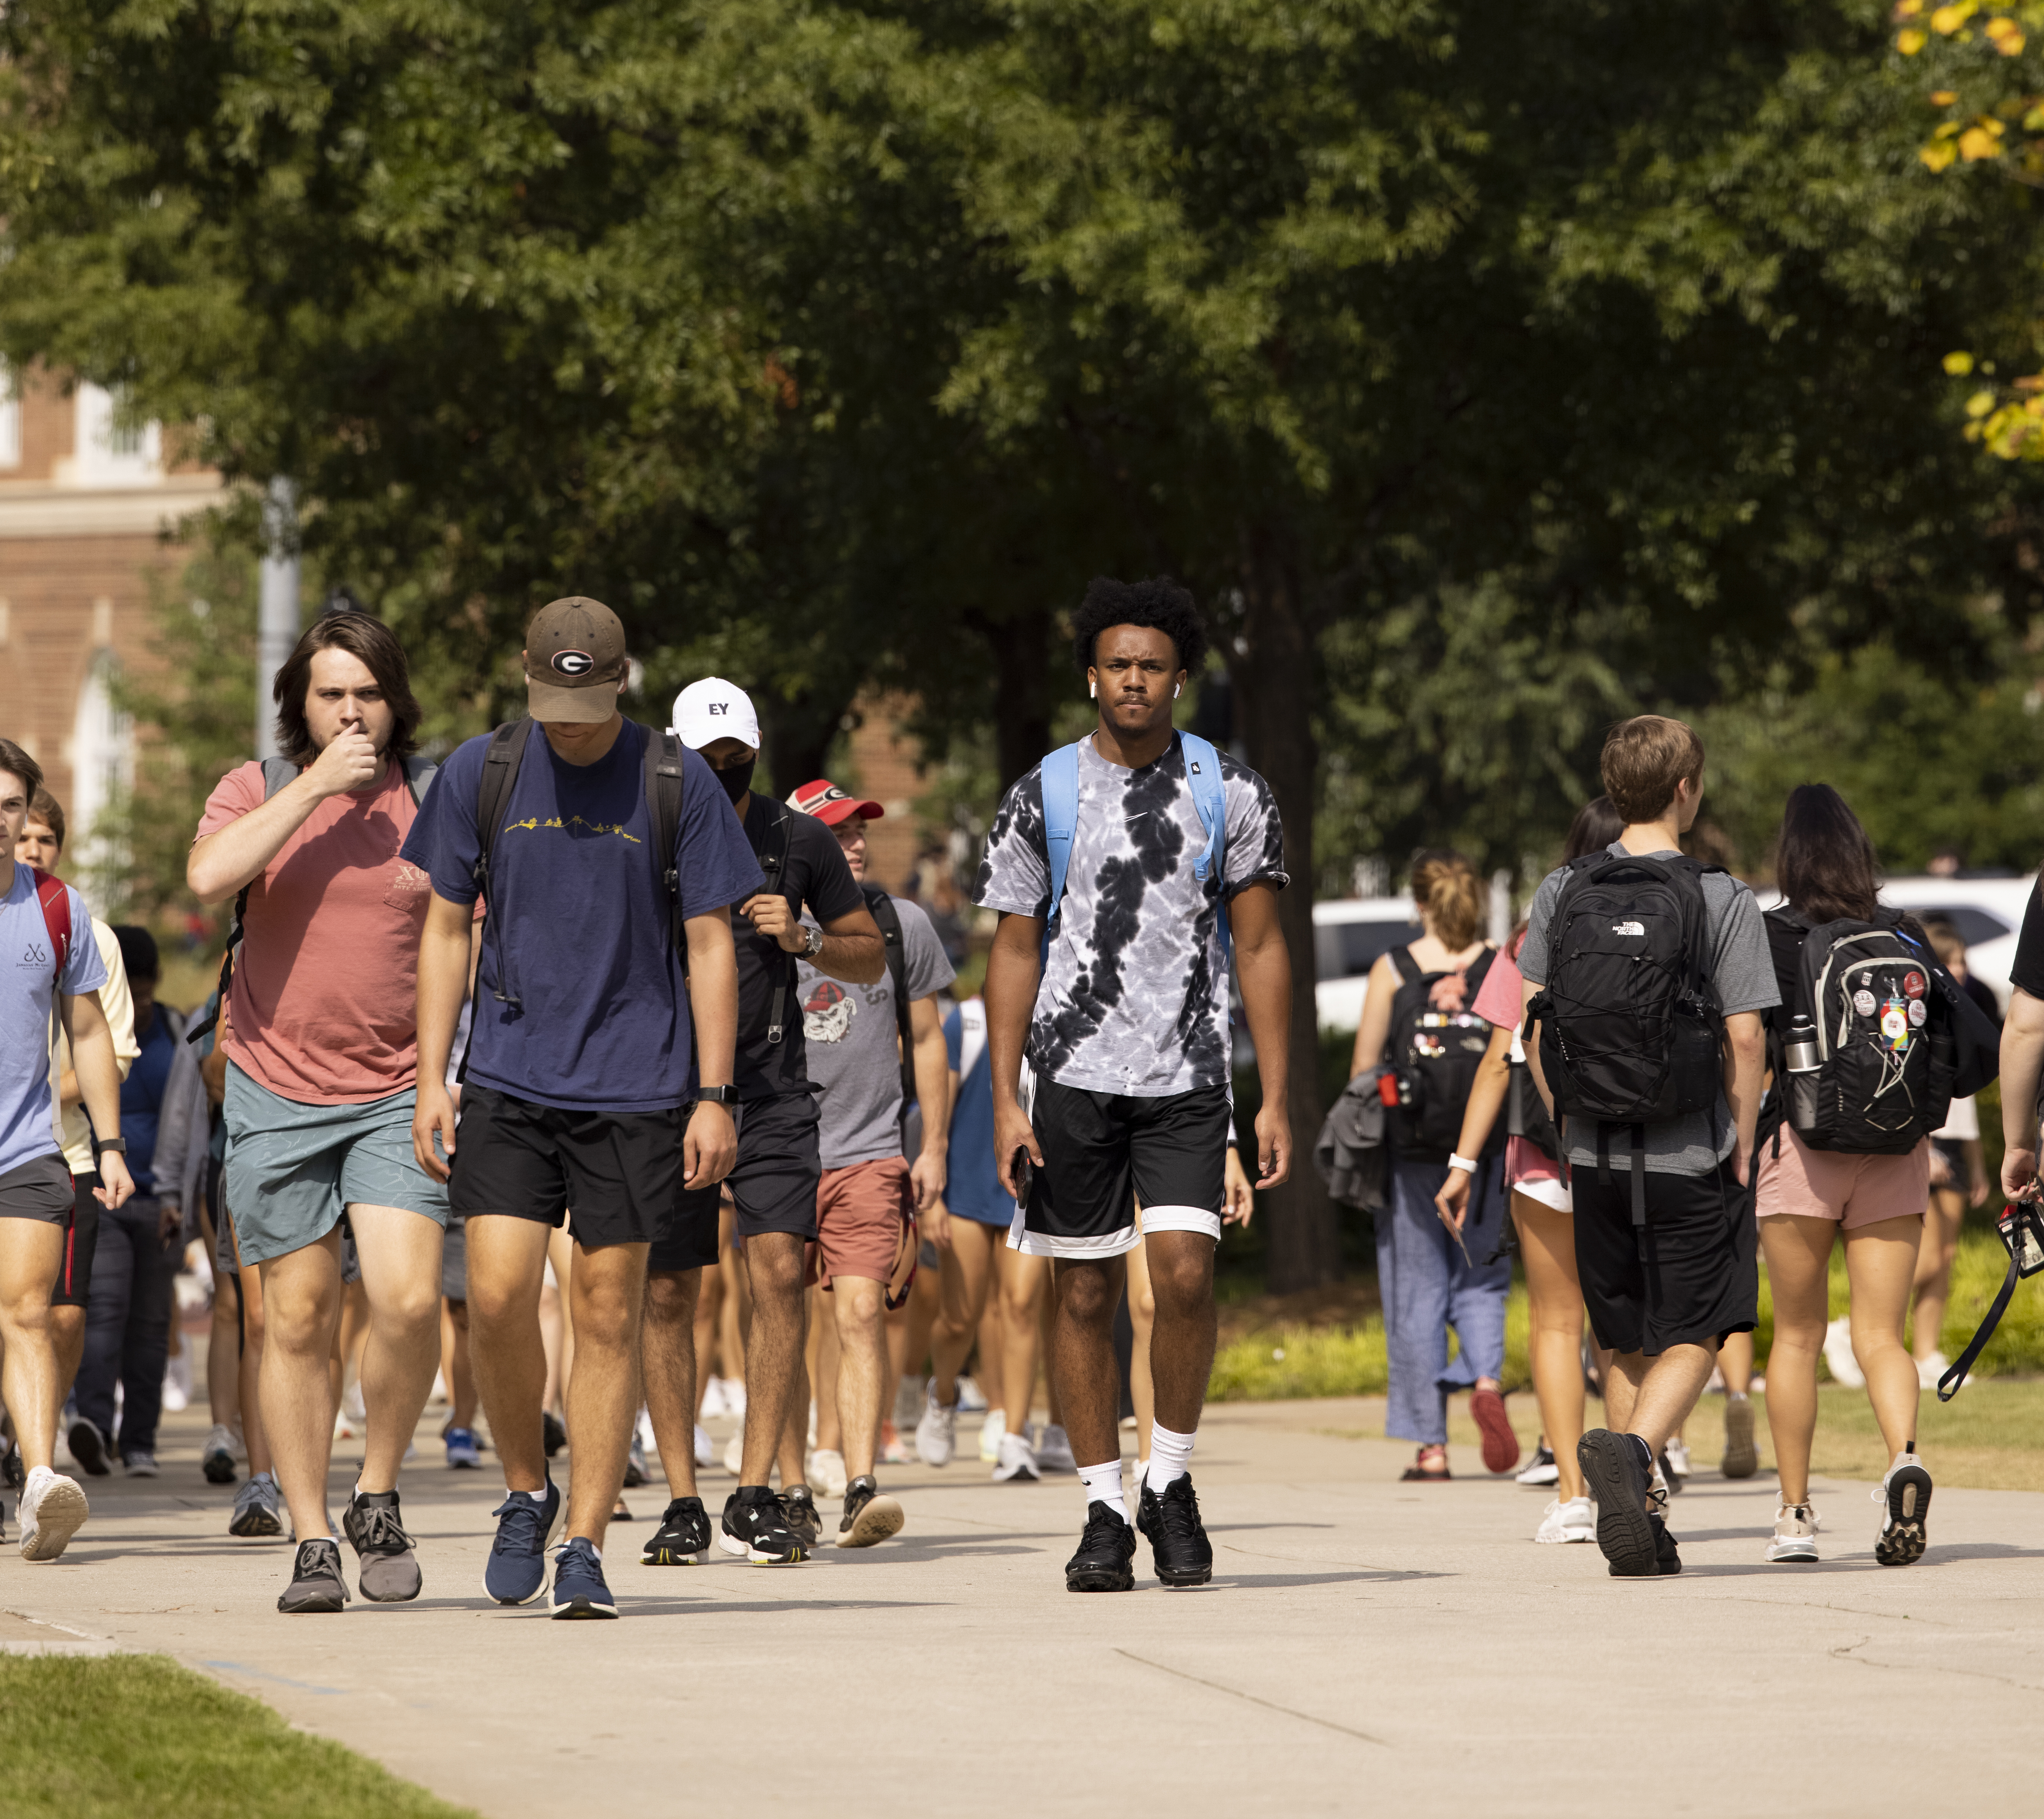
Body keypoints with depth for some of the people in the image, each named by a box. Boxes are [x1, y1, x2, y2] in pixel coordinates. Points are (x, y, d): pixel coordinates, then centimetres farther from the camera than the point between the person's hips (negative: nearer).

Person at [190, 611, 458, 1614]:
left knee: (409, 1300, -16)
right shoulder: (259, 789, 3)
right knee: (299, 1318, 2)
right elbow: (208, 877, -17)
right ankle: (311, 1542, 12)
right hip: (279, 1096, 0)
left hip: (399, 1097, 0)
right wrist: (315, 786, -17)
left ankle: (377, 1498, 6)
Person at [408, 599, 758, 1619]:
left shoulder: (676, 786, -2)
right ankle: (526, 1493, 14)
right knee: (498, 1294, -10)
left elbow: (709, 946, 2)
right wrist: (431, 1080, 3)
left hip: (636, 1088, -1)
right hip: (507, 1079, 1)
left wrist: (713, 1097, -4)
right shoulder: (480, 776, 3)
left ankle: (584, 1548, 5)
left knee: (607, 1313, 0)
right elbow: (446, 931, 9)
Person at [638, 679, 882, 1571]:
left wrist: (804, 937, -7)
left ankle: (758, 1495, -10)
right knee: (666, 1293, 0)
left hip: (770, 1091, 0)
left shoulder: (798, 841, 4)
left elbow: (871, 957, 12)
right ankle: (682, 1504, 9)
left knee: (777, 1269, -14)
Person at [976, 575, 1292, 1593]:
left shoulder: (1230, 792, 5)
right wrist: (1005, 1100, -2)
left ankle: (1171, 1483, 5)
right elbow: (1015, 951, 6)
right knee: (1085, 1296, 2)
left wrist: (1275, 1099, 0)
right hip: (1075, 1077, 1)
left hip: (1187, 1079, -1)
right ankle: (1104, 1513, 11)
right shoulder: (1045, 794, 4)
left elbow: (1261, 949, 6)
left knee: (1184, 1272, -14)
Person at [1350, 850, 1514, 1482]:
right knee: (1481, 1277, 14)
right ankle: (1486, 1378, -15)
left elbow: (1363, 1066, -1)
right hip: (1486, 1146, 1)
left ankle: (1430, 1444, 4)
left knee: (1417, 1291, 5)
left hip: (1411, 1146, -1)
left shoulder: (1393, 970, -1)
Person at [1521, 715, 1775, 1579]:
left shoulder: (1561, 893, 3)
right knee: (1691, 1340, 3)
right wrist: (1742, 1149, 1)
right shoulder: (1722, 900, -8)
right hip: (1692, 1155, -4)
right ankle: (1632, 1448, -24)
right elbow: (1744, 1037, -10)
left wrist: (1567, 1128, 14)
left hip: (1596, 1154, 4)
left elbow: (1535, 1027, 4)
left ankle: (1641, 1524, 14)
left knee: (1628, 1345, 15)